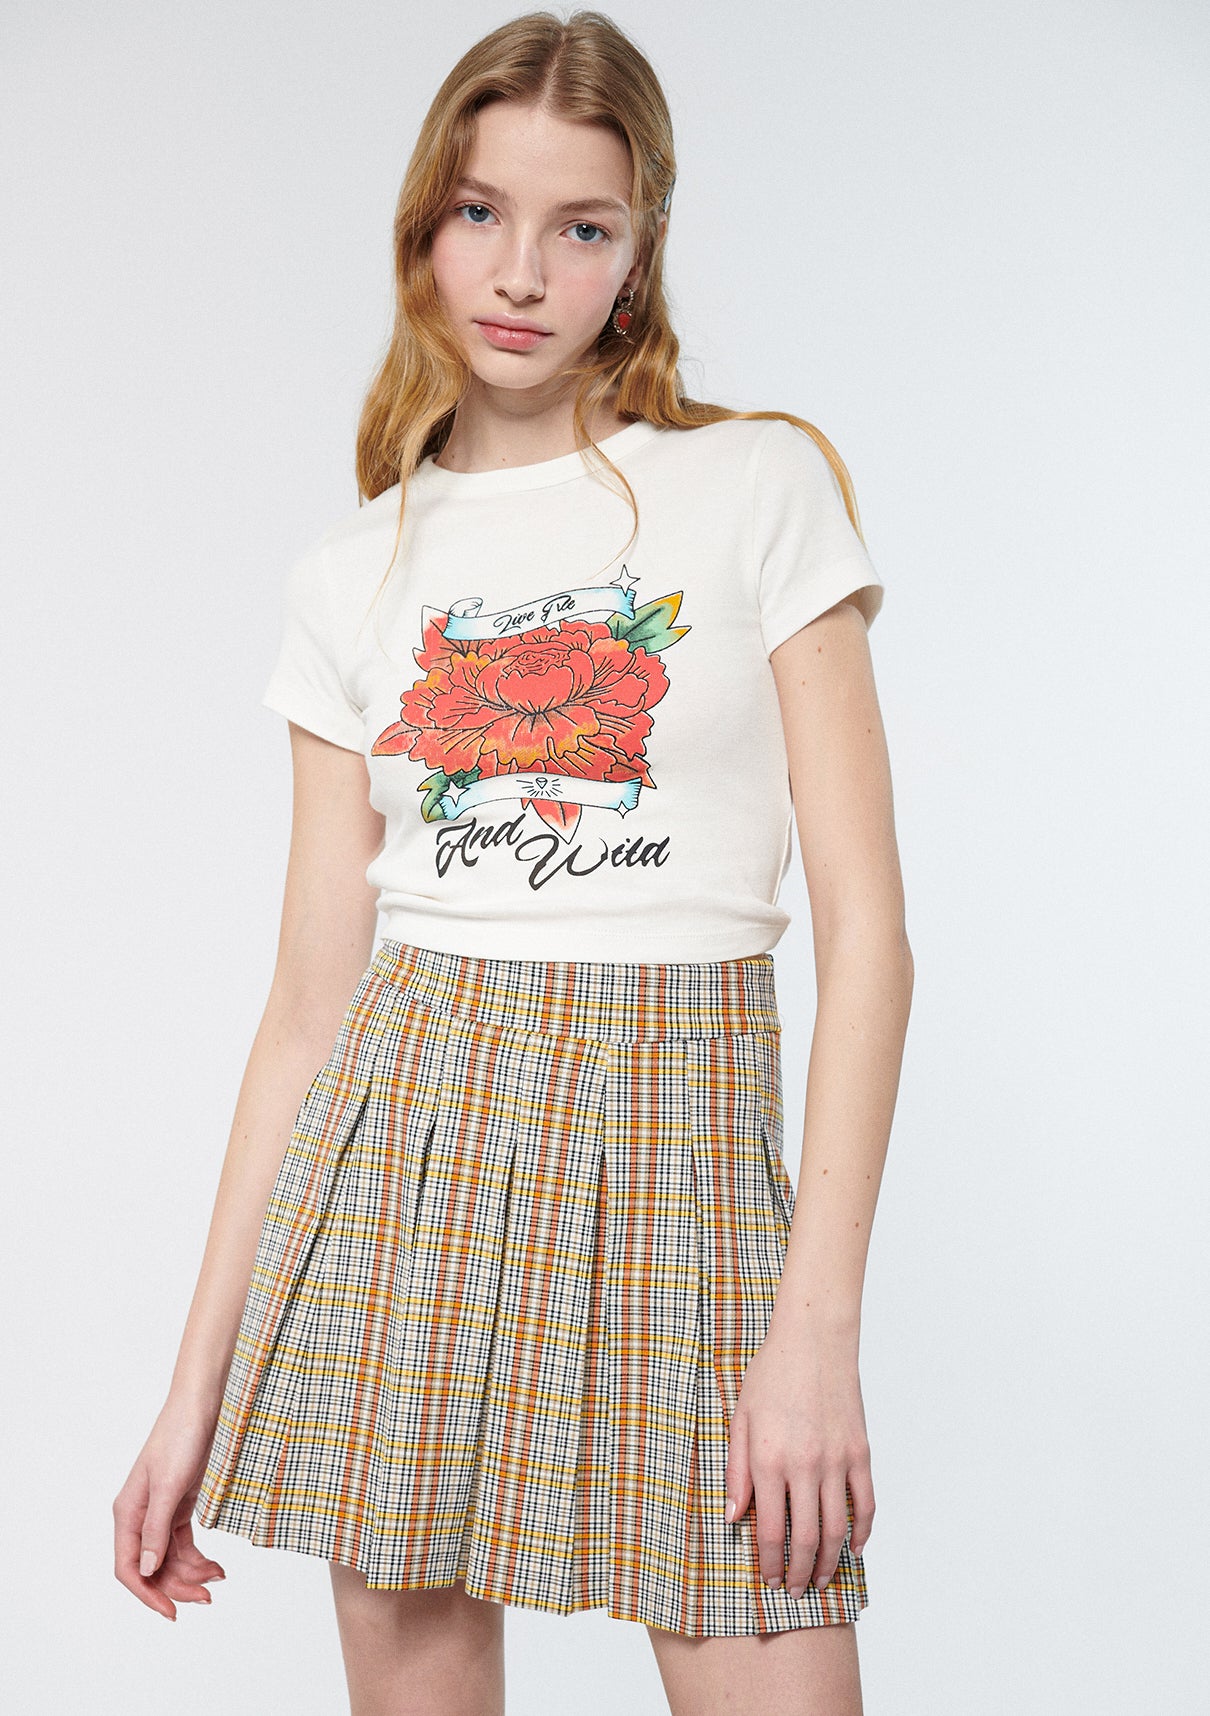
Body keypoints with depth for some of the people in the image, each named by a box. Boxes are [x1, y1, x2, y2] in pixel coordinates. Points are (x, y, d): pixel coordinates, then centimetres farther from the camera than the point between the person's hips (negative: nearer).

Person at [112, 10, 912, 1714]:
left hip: (679, 1140, -2)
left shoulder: (763, 486, 1)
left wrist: (820, 1320, -13)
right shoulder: (353, 578, 8)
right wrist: (197, 1386, 5)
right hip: (410, 1134, 2)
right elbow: (310, 1003, 8)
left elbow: (865, 926, -4)